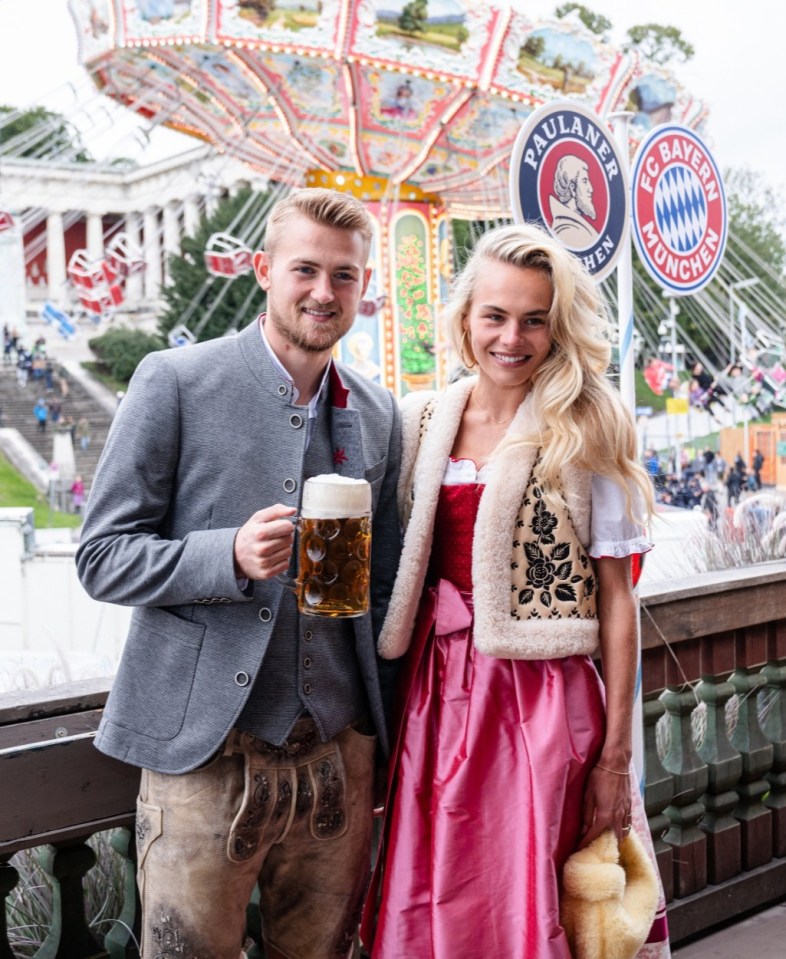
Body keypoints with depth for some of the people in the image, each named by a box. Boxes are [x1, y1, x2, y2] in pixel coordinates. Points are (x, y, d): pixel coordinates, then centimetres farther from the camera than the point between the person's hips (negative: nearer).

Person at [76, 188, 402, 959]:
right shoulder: (175, 383, -3)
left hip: (337, 753, 4)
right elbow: (103, 557, -6)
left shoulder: (378, 417, 11)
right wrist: (231, 556, -22)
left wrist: (387, 744, 13)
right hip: (206, 751, -4)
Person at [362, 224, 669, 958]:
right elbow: (401, 575, 11)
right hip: (434, 700, 3)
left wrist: (615, 754, -7)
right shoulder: (421, 423, 6)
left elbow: (616, 596, -4)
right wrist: (385, 725, 9)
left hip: (540, 700, -3)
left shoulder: (586, 431, -3)